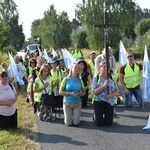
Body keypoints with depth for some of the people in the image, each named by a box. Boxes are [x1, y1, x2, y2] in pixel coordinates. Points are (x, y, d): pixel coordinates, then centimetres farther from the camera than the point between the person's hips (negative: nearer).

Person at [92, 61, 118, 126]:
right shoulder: (96, 78, -6)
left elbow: (116, 91, 6)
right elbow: (94, 92, -14)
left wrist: (111, 95, -15)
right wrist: (104, 86, -23)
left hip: (110, 102, 3)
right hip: (99, 102, -3)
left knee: (109, 123, 5)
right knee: (99, 123, 0)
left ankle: (104, 116, 38)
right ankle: (95, 116, 33)